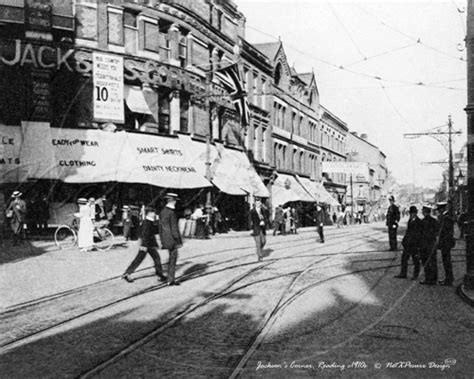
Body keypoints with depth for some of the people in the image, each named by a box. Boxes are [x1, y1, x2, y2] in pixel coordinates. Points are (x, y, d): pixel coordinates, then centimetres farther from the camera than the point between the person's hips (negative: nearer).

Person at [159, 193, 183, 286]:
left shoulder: (162, 212, 8)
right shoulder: (172, 212, -18)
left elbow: (161, 227, 14)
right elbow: (174, 228, -18)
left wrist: (162, 240, 21)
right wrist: (178, 241, -13)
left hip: (166, 240, 8)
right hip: (172, 240, -8)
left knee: (172, 258, 19)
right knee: (173, 259, 1)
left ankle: (170, 278, 25)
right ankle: (170, 280, 4)